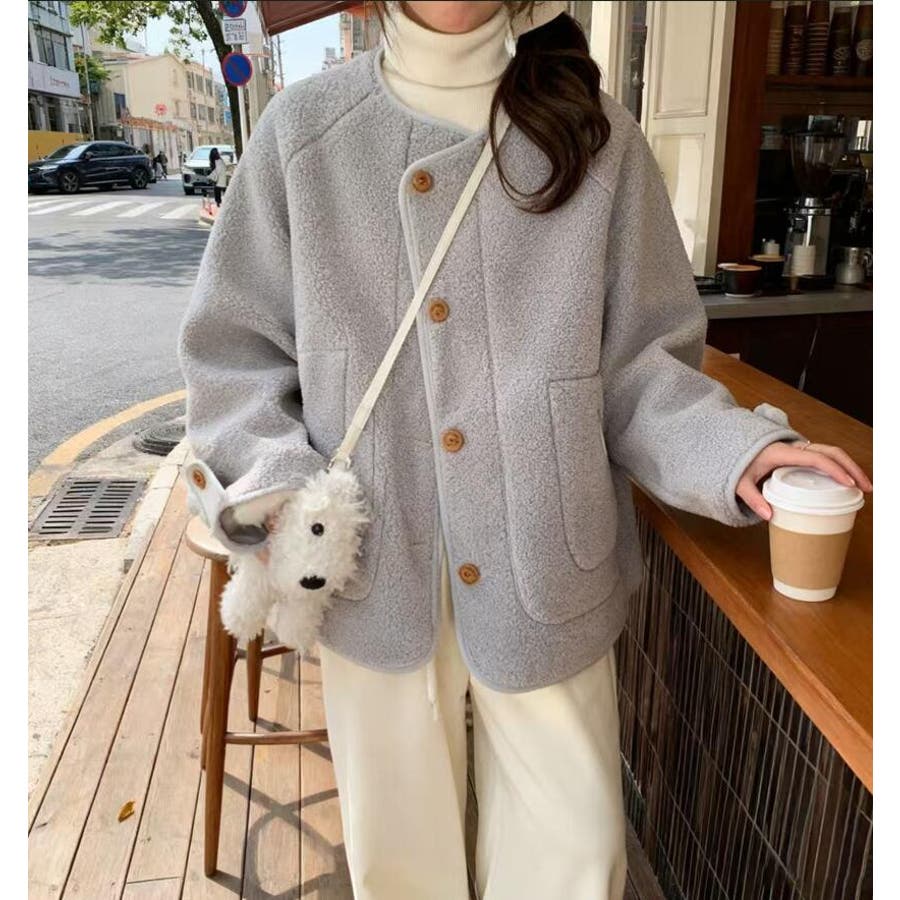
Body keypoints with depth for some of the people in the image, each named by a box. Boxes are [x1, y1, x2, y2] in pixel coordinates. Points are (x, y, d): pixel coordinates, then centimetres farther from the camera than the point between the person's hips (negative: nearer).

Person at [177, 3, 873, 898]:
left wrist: (731, 449, -16)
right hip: (376, 572, 1)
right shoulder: (304, 128, -3)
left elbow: (638, 360, 0)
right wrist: (279, 480, -14)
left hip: (549, 571, 0)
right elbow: (231, 351, 2)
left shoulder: (595, 133, -3)